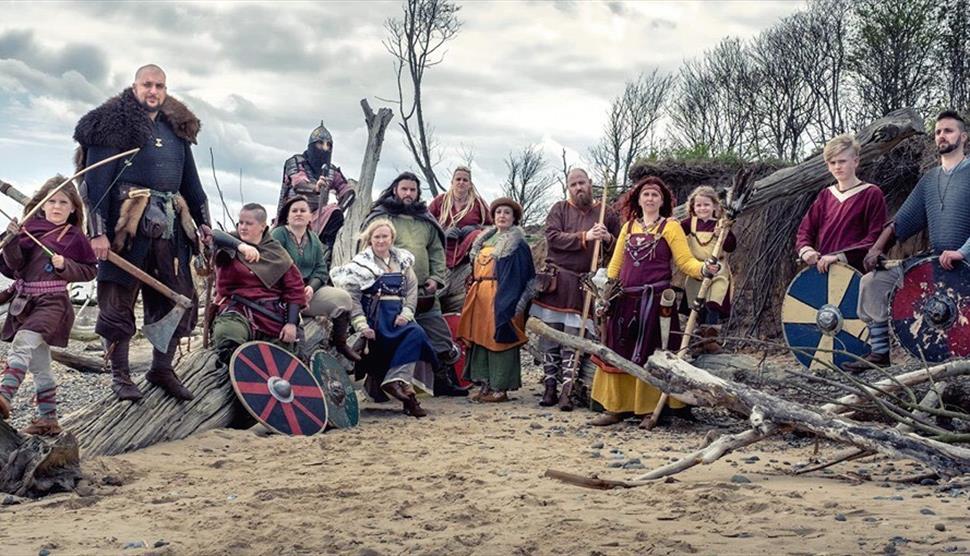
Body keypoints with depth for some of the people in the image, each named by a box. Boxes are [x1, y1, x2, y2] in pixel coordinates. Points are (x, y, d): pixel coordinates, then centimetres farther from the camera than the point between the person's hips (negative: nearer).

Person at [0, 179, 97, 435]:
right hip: (24, 302, 5)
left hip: (52, 302, -5)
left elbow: (90, 270, 5)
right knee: (39, 364, 11)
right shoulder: (30, 228, 8)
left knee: (22, 343, -29)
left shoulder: (74, 236, 2)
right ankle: (48, 419, 19)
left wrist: (65, 266, -10)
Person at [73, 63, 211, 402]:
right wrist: (98, 231, -15)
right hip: (127, 226, -6)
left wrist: (203, 222, 15)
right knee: (119, 301, 2)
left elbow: (191, 181, 22)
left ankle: (162, 369, 22)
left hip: (170, 228, 6)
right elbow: (96, 182, -8)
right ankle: (120, 376, 14)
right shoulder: (113, 126, -2)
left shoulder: (177, 129, 17)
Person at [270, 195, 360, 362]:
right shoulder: (278, 235, -2)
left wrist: (311, 287, -12)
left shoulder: (314, 240, 17)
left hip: (309, 290, 6)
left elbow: (321, 270, 9)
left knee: (343, 298, -16)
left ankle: (340, 344, 1)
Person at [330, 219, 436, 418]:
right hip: (375, 315, -5)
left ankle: (394, 381, -23)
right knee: (415, 334, -26)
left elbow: (412, 289, 10)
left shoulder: (403, 260, 15)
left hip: (398, 314, 5)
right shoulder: (361, 263, 3)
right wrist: (361, 324, -17)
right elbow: (352, 296, -5)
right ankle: (398, 381, -22)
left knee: (417, 333, -25)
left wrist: (406, 313, -8)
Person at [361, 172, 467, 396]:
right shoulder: (380, 217, 0)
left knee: (440, 336, 7)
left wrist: (436, 278, 6)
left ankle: (445, 381, 20)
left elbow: (437, 251, 20)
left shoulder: (426, 220, 17)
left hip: (424, 292, 5)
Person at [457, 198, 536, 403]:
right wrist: (473, 292, 15)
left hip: (501, 298, -7)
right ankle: (486, 384, 13)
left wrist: (509, 303, -18)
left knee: (499, 339, -5)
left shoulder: (517, 244, -4)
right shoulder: (485, 239, 18)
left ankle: (500, 388, 0)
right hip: (480, 296, 7)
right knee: (480, 339, 7)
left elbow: (518, 277, -11)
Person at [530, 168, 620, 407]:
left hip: (584, 286, 0)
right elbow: (552, 237, -8)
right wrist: (584, 237, -15)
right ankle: (550, 386, 10)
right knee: (550, 335, 2)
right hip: (556, 282, 1)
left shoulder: (606, 214, 10)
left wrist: (608, 239, -7)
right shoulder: (559, 209, 8)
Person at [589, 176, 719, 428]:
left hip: (655, 300, -4)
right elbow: (616, 263, 16)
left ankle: (651, 409, 9)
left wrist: (705, 268, -25)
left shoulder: (670, 227, 2)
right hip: (625, 300, 5)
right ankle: (614, 407, 14)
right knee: (617, 353, 5)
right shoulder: (628, 227, 15)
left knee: (650, 354, -1)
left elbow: (686, 261, -6)